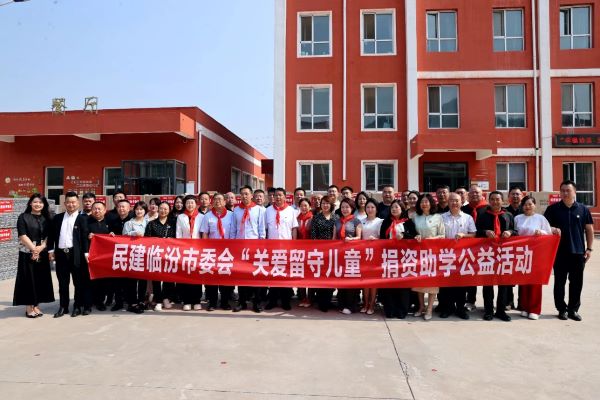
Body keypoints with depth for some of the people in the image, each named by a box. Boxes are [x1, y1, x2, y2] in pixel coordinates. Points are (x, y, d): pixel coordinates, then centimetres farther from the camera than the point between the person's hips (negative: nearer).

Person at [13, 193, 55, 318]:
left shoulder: (46, 218, 9)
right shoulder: (23, 217, -2)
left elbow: (48, 235, 4)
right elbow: (22, 235, -9)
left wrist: (41, 247, -11)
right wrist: (34, 249, -14)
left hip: (42, 253, 4)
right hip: (28, 253, -4)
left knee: (40, 278, 6)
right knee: (28, 279, 0)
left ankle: (36, 305, 16)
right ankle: (28, 307, 10)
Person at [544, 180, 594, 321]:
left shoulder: (583, 209, 5)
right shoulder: (553, 209, 1)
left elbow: (589, 229, 8)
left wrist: (589, 248, 4)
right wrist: (552, 229, -20)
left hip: (578, 252, 2)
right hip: (559, 252, -1)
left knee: (576, 283, 7)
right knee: (559, 282, 4)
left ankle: (573, 309, 20)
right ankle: (562, 309, 15)